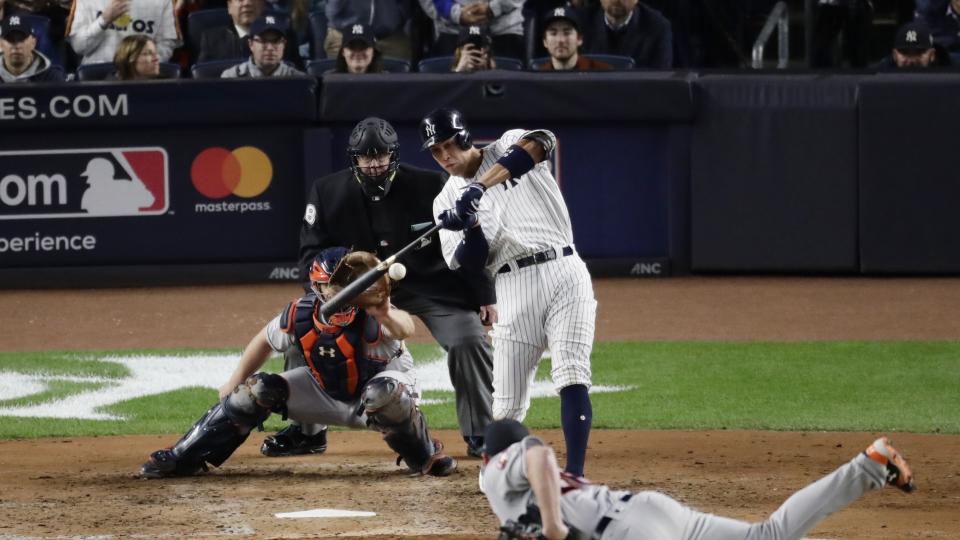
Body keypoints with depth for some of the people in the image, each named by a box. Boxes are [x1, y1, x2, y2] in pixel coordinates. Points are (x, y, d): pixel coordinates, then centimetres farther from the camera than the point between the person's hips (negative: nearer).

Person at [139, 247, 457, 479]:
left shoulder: (370, 316, -33)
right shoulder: (300, 317, -20)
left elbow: (405, 329, -55)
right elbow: (264, 340, 0)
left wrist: (385, 315, -76)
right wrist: (235, 384, 3)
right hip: (327, 393, 4)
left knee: (383, 394, -41)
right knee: (257, 391, -9)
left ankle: (426, 457, -13)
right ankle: (183, 459, 4)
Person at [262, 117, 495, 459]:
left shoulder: (428, 187, -17)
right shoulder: (328, 193, -12)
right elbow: (313, 251, -6)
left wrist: (484, 296, -10)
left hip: (431, 283, -2)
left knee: (468, 341, -18)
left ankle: (479, 436, -2)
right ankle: (307, 432, 9)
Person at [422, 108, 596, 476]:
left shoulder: (508, 148, 5)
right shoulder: (447, 201, 11)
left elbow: (541, 143, -21)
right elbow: (473, 263, 2)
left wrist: (480, 186, -28)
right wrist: (470, 226, -20)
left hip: (564, 271, -3)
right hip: (514, 290, 3)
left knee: (572, 377, -16)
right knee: (507, 405, -2)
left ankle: (574, 476, -19)